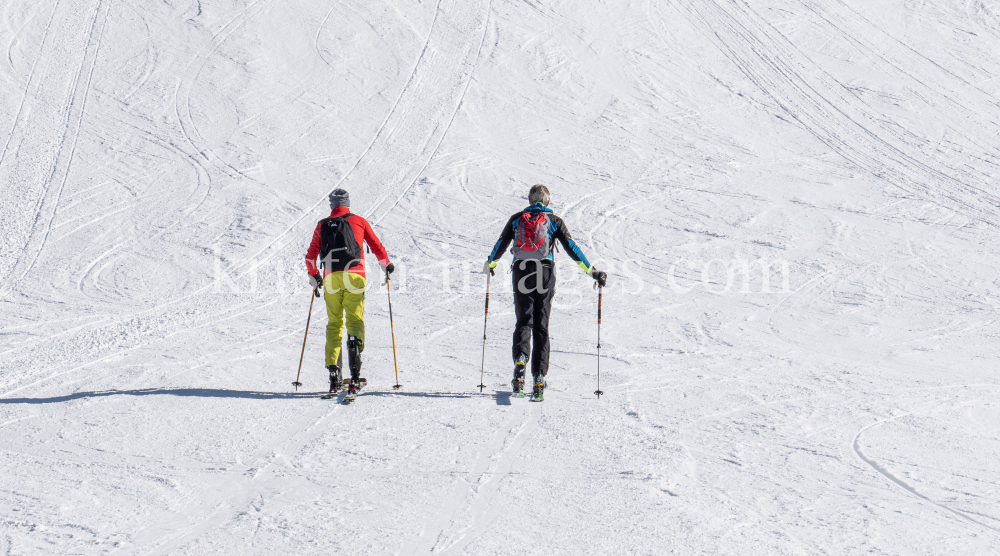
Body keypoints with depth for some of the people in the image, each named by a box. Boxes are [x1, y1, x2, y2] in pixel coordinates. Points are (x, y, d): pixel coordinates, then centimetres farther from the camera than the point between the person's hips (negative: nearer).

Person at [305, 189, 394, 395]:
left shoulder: (322, 225, 14)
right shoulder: (359, 221, 10)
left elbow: (310, 256, 13)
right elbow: (377, 247, 10)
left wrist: (314, 275, 31)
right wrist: (386, 265, 27)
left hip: (331, 278, 1)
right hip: (354, 276, -1)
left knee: (334, 323, 9)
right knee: (355, 319, -3)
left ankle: (333, 371, 2)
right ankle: (355, 341, -38)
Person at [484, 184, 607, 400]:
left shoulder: (516, 219, 9)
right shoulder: (554, 221, 6)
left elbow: (500, 244, 15)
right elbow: (572, 248, 1)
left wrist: (489, 264, 34)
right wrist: (592, 271, 4)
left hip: (521, 271, 0)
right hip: (545, 273, 0)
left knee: (523, 321, 7)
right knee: (541, 327, 4)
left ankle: (520, 357, -25)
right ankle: (539, 378, -3)